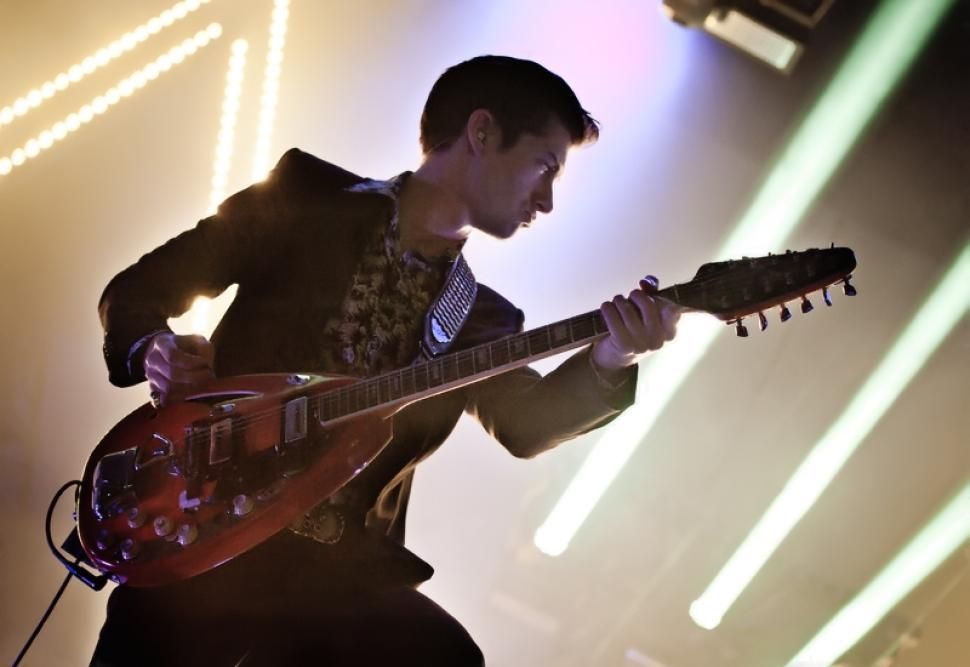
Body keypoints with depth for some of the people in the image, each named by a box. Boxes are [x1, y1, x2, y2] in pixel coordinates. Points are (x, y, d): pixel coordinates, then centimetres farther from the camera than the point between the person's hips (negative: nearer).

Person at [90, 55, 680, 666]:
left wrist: (607, 362, -26)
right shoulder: (305, 198, 3)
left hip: (341, 570, 3)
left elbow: (523, 425, -7)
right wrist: (152, 349, -14)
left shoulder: (480, 318, 12)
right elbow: (134, 290, 7)